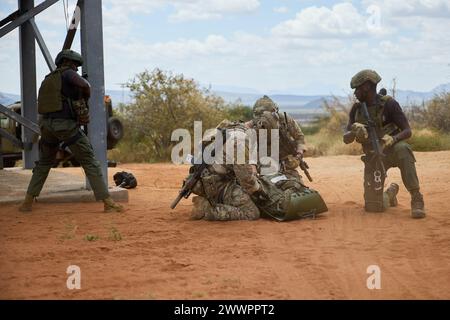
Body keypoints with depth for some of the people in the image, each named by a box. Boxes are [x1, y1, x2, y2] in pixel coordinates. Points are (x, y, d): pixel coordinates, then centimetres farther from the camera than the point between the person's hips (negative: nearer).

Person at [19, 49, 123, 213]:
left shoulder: (47, 80, 20)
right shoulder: (67, 74, -1)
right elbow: (85, 85, -19)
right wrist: (86, 97, 4)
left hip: (47, 125, 6)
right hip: (67, 126, -6)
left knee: (43, 164, 24)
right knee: (90, 162, -1)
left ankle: (27, 202, 17)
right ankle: (108, 202, -7)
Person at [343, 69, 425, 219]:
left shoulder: (388, 104, -12)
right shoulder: (356, 109, 2)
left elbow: (407, 131, -15)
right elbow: (346, 139, 0)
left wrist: (393, 138, -36)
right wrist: (354, 131, -24)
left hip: (392, 150, -4)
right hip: (373, 157, 4)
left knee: (402, 149, -41)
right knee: (373, 207, -4)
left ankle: (416, 199, -32)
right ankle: (390, 193, 33)